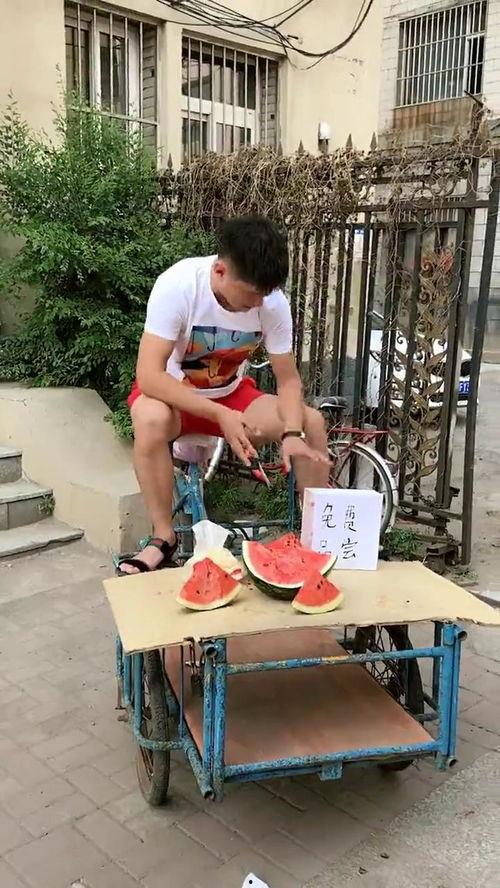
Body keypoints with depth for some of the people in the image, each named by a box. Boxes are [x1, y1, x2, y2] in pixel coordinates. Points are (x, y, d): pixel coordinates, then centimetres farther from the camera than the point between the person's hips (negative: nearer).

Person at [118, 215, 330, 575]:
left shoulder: (274, 302, -19)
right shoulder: (178, 286, -30)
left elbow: (288, 379, -12)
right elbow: (149, 376, -32)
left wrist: (292, 434, -31)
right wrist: (220, 415, -39)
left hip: (230, 393, 4)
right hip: (173, 394, -3)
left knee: (312, 421, -17)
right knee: (151, 419, -38)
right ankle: (164, 538, -20)